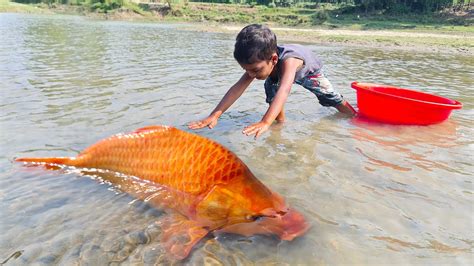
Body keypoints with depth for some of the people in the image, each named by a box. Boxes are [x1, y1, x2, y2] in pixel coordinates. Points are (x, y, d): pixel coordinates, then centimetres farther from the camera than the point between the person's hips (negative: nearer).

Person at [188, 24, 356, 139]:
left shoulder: (288, 60, -54)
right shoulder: (258, 61, -35)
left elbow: (284, 90, -70)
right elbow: (238, 87, -43)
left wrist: (265, 122, -85)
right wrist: (214, 115, -54)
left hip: (309, 71, -4)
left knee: (333, 100, 6)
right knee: (271, 92, -16)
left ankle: (354, 115, 33)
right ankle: (281, 123, 4)